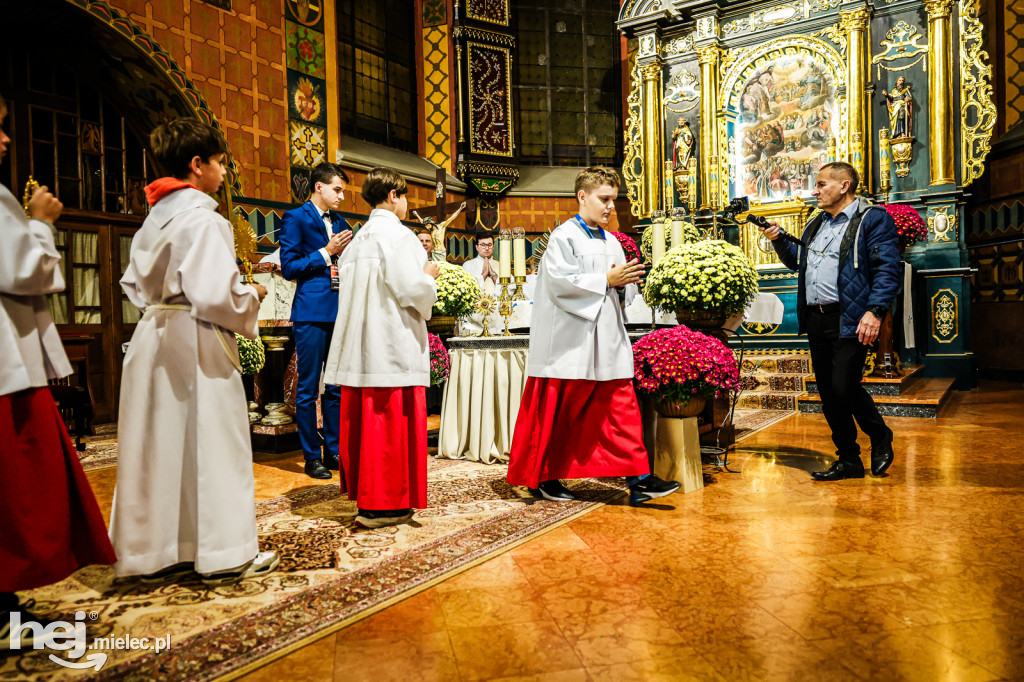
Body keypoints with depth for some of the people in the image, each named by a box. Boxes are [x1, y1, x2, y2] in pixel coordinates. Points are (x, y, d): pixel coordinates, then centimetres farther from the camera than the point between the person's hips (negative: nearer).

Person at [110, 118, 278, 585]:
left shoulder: (155, 217, 12)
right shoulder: (202, 218, -14)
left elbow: (135, 285, 18)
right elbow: (216, 294, -20)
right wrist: (252, 297, -4)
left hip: (153, 339, 8)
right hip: (195, 343, -8)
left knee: (161, 443, 12)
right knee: (209, 445, 0)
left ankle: (156, 551, 23)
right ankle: (223, 554, 11)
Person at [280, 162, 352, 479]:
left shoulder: (339, 223, 19)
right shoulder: (295, 218, -1)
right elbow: (288, 267, -8)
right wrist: (326, 252, -11)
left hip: (338, 313, 6)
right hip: (311, 313, -6)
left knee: (336, 387, 9)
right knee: (308, 389, 1)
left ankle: (334, 451, 19)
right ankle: (312, 457, 9)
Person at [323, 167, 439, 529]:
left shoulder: (358, 239, 13)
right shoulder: (398, 235, -10)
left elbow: (347, 281, 17)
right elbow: (413, 291, -19)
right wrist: (429, 275, 3)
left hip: (360, 346, 8)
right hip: (392, 347, -8)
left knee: (362, 421, 12)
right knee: (391, 423, -2)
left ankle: (363, 492, 23)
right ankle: (384, 505, 4)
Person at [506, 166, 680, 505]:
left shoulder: (611, 242, 16)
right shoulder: (563, 236, -5)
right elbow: (561, 282, -18)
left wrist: (624, 282, 0)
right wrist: (607, 280, -15)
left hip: (607, 343, 7)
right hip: (569, 343, -6)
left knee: (622, 406, 1)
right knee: (557, 415, 5)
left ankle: (638, 478, 6)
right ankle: (542, 477, 20)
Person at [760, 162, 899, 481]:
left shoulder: (873, 219, -2)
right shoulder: (815, 224, 21)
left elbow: (887, 271, -11)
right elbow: (796, 261, 28)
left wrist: (874, 311, -21)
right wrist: (778, 240, 13)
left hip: (849, 320, -7)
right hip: (815, 320, 7)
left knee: (844, 388, -12)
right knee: (828, 394, 9)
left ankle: (880, 436, 18)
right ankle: (848, 460, 21)